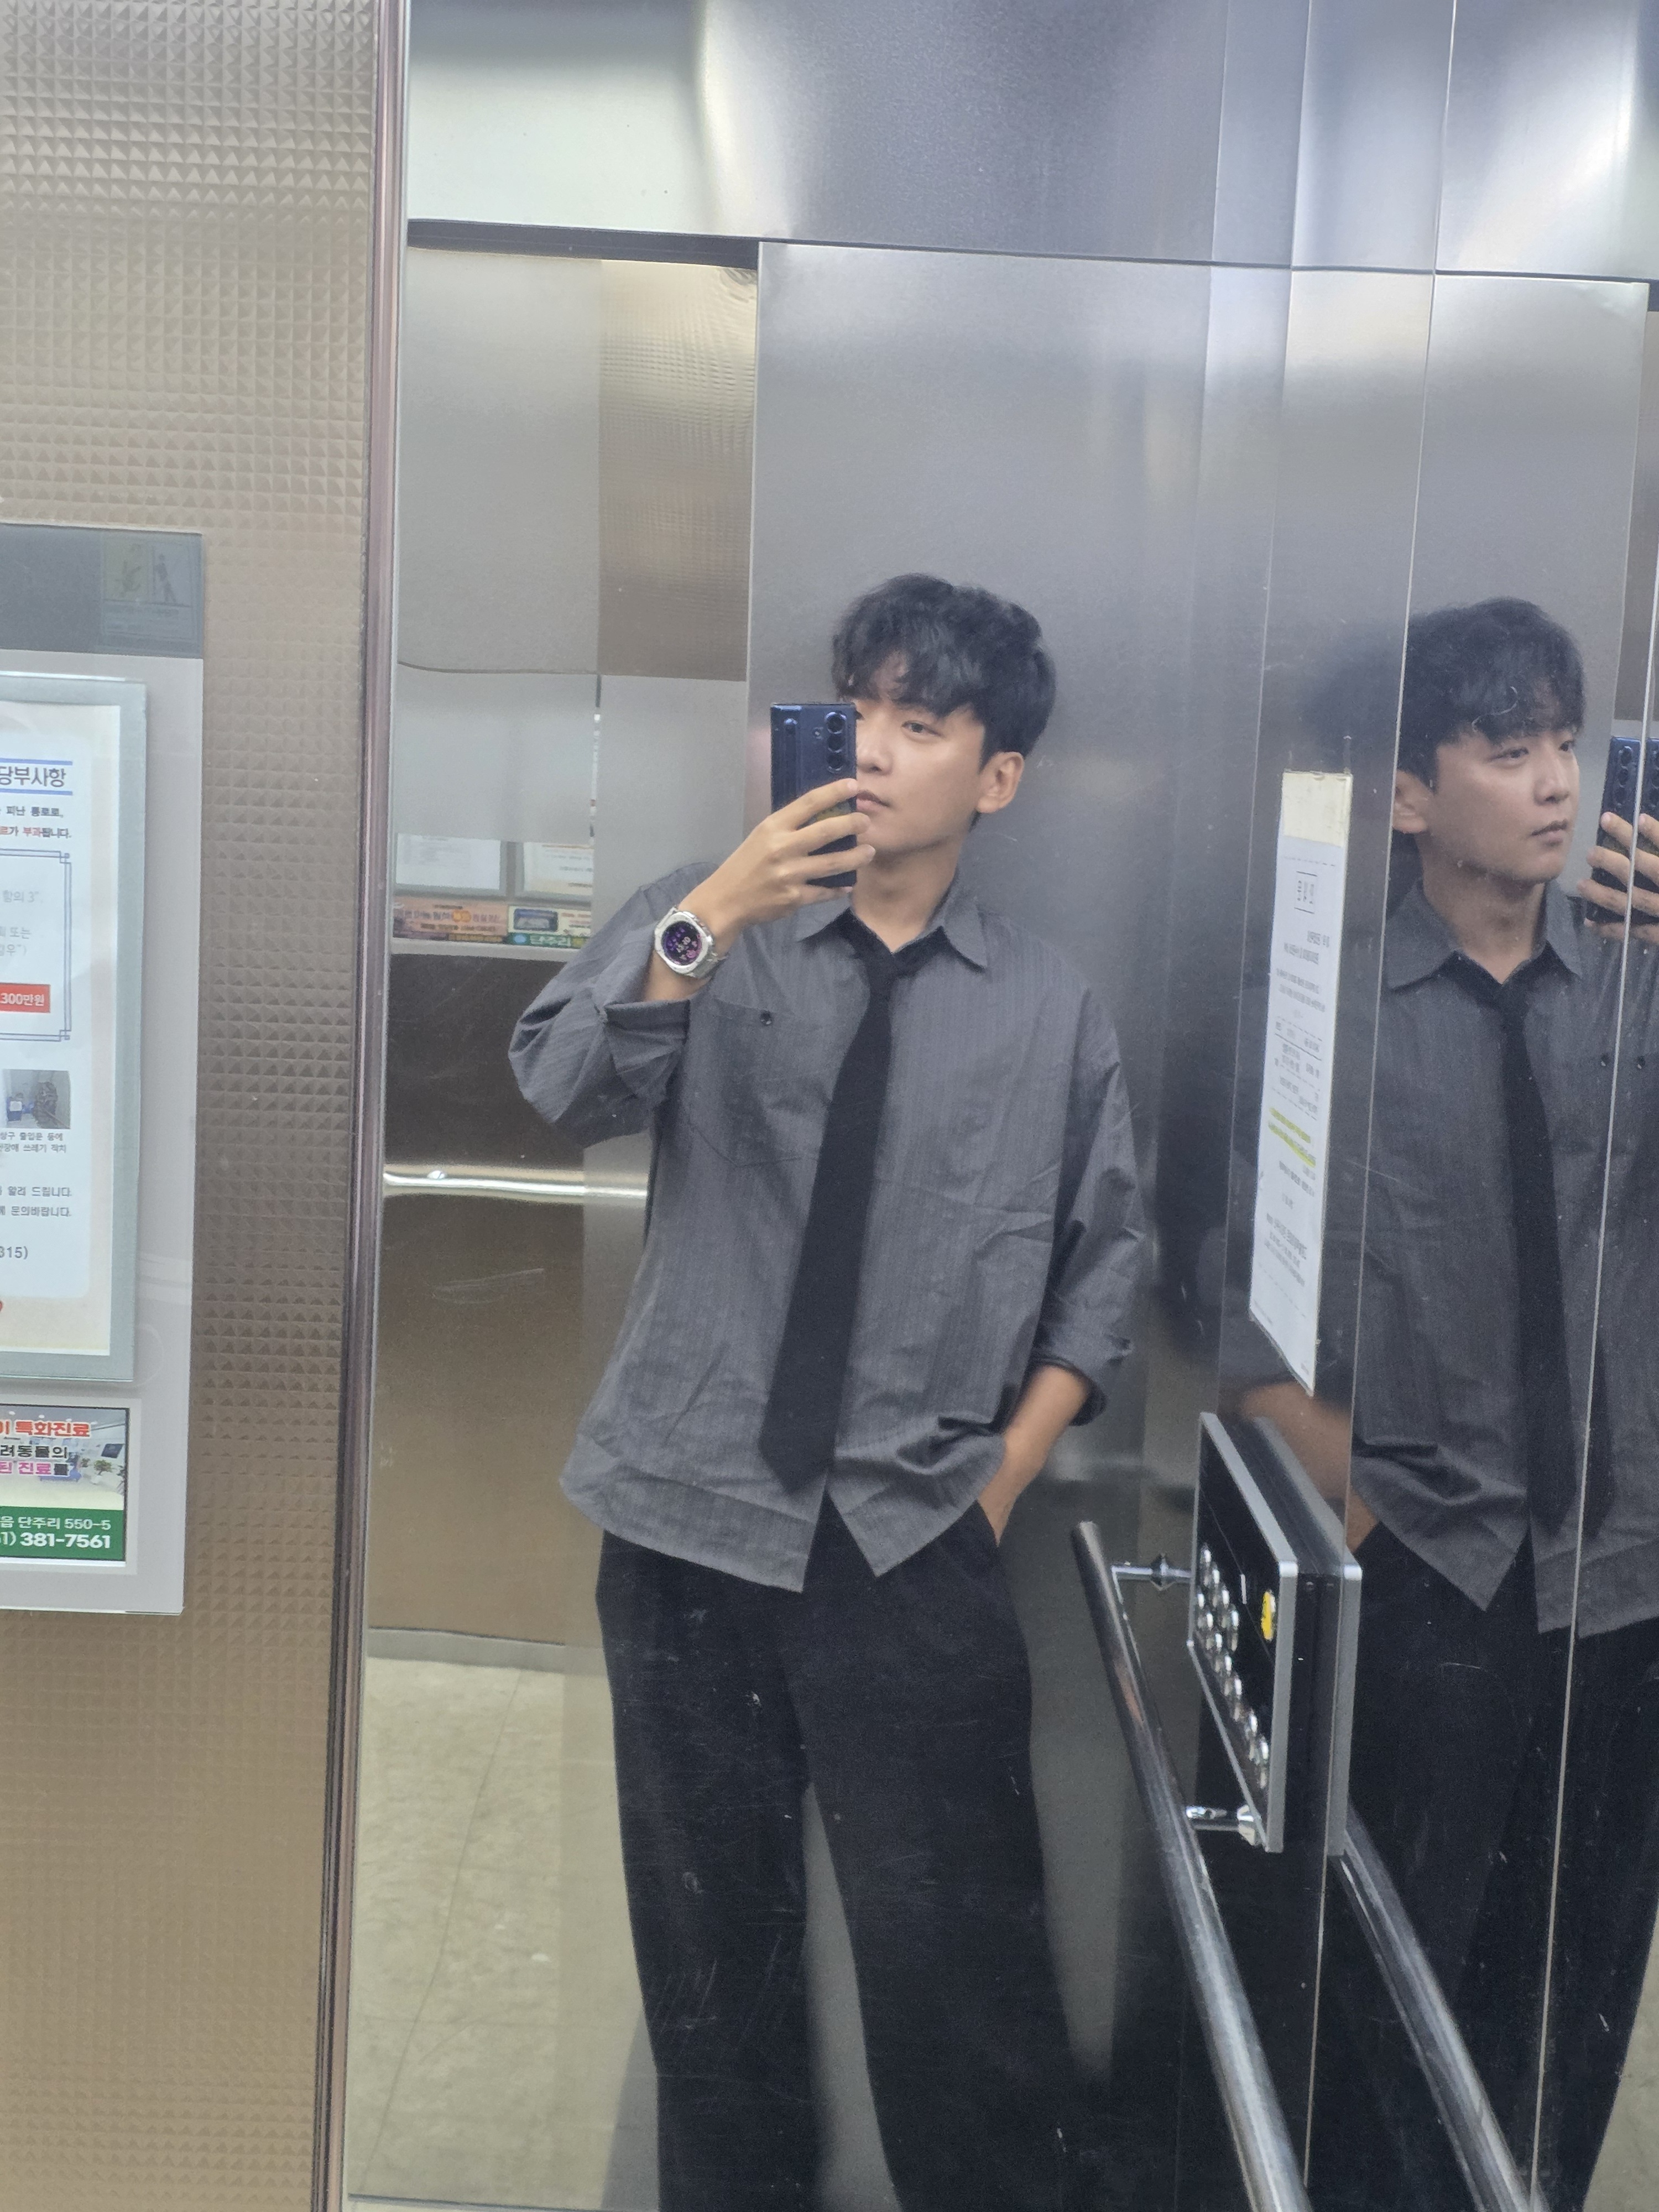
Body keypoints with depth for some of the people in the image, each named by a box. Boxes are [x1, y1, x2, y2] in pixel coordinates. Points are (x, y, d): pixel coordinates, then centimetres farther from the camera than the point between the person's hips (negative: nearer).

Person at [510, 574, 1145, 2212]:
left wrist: (999, 1483, 1)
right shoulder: (711, 930, 3)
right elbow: (562, 1087, -13)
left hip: (915, 1545, -1)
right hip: (692, 1520, 1)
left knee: (951, 1953, -2)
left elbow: (1102, 1268, 10)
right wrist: (712, 916, -26)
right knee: (707, 1939, 13)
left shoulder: (1052, 1011, 4)